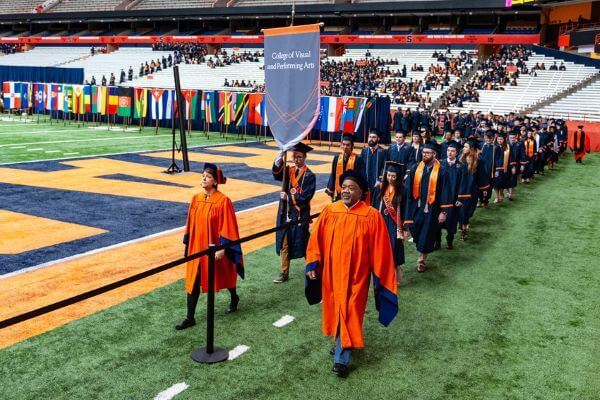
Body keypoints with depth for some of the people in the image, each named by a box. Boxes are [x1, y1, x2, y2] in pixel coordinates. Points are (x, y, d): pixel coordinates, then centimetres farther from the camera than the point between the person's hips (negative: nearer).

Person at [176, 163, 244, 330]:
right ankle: (190, 318, 9)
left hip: (215, 248, -5)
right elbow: (191, 224, 8)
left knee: (223, 276, 18)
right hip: (196, 247, 5)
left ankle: (234, 298, 47)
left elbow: (227, 227, -16)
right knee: (192, 281, 2)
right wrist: (188, 244, 10)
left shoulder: (223, 201, -16)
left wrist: (222, 248, -19)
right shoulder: (196, 199, 1)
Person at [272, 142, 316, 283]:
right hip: (285, 213, 4)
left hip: (300, 215, -4)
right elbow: (277, 173, -15)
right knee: (284, 243, 8)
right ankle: (284, 273, 18)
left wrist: (288, 197, -14)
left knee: (302, 243, 7)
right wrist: (281, 154, -26)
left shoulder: (309, 176, -7)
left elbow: (305, 197, -14)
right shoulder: (289, 171, 6)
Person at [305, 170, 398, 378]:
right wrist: (312, 265, -2)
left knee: (348, 313, -1)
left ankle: (341, 358, 7)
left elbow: (379, 250, -9)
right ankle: (342, 343, 41)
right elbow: (316, 239, 2)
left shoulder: (371, 216, -13)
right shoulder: (329, 211, -4)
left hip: (355, 275, -4)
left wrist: (379, 275, -6)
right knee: (335, 311, 18)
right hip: (331, 272, 4)